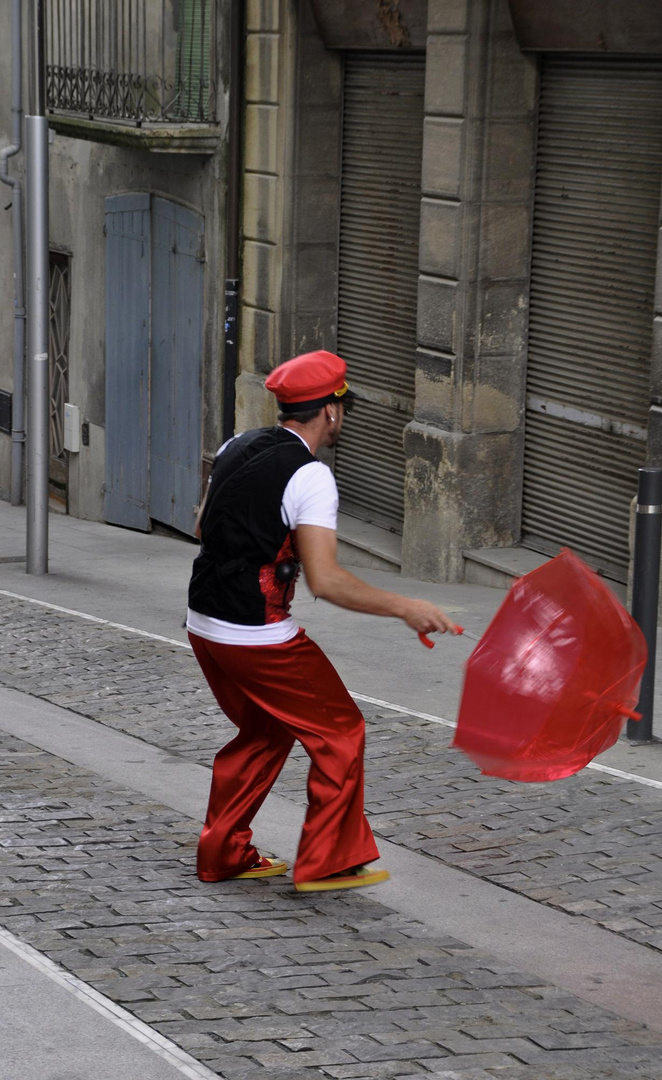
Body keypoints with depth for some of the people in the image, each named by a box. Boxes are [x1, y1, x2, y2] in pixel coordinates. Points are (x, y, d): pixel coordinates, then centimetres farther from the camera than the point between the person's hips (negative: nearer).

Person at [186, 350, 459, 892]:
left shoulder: (237, 447, 7)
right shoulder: (310, 476, -17)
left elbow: (203, 526, 20)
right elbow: (325, 581, -24)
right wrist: (405, 608, -19)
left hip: (204, 624, 8)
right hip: (259, 638, -8)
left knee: (264, 732, 24)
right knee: (340, 732, 6)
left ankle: (223, 854, 28)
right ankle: (326, 863, 9)